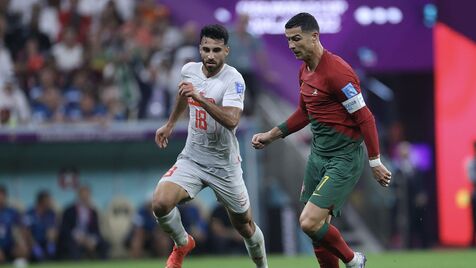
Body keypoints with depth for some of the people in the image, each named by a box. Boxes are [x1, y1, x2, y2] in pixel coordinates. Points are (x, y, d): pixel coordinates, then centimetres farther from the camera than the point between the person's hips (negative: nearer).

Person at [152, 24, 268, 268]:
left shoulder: (233, 80, -19)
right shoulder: (189, 70, -2)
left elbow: (231, 121, -35)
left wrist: (199, 97, -43)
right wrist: (170, 124, 34)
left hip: (224, 164, -3)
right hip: (191, 159, 3)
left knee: (245, 226, 8)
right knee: (160, 203, -22)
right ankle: (182, 244, 9)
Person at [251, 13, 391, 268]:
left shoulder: (336, 71, -20)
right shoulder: (305, 70, 8)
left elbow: (364, 118, -17)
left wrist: (375, 162, -15)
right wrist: (272, 135, 19)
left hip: (344, 158, -9)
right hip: (318, 154, 9)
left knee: (310, 222, -17)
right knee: (318, 229, 8)